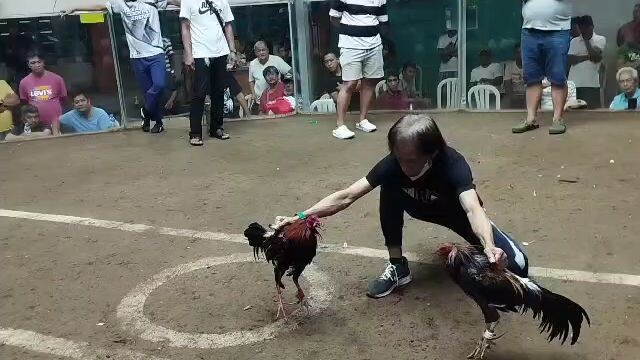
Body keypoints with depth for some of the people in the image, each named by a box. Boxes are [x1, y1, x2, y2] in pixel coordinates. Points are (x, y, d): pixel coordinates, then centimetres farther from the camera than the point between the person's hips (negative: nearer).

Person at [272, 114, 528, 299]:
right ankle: (397, 266, -11)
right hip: (422, 208, 3)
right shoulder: (394, 163, -31)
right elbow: (346, 197, -33)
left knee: (515, 265, -21)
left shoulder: (453, 164, -39)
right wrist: (300, 217, -45)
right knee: (389, 187, -30)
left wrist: (489, 247, -75)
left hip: (458, 212, -2)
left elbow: (473, 208, -55)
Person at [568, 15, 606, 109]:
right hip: (574, 84, 2)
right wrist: (588, 56, -8)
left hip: (592, 84, -2)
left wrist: (586, 40, 0)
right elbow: (570, 60, -1)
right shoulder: (574, 41, 11)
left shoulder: (601, 39, 6)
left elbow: (595, 56, -10)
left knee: (593, 109, -4)